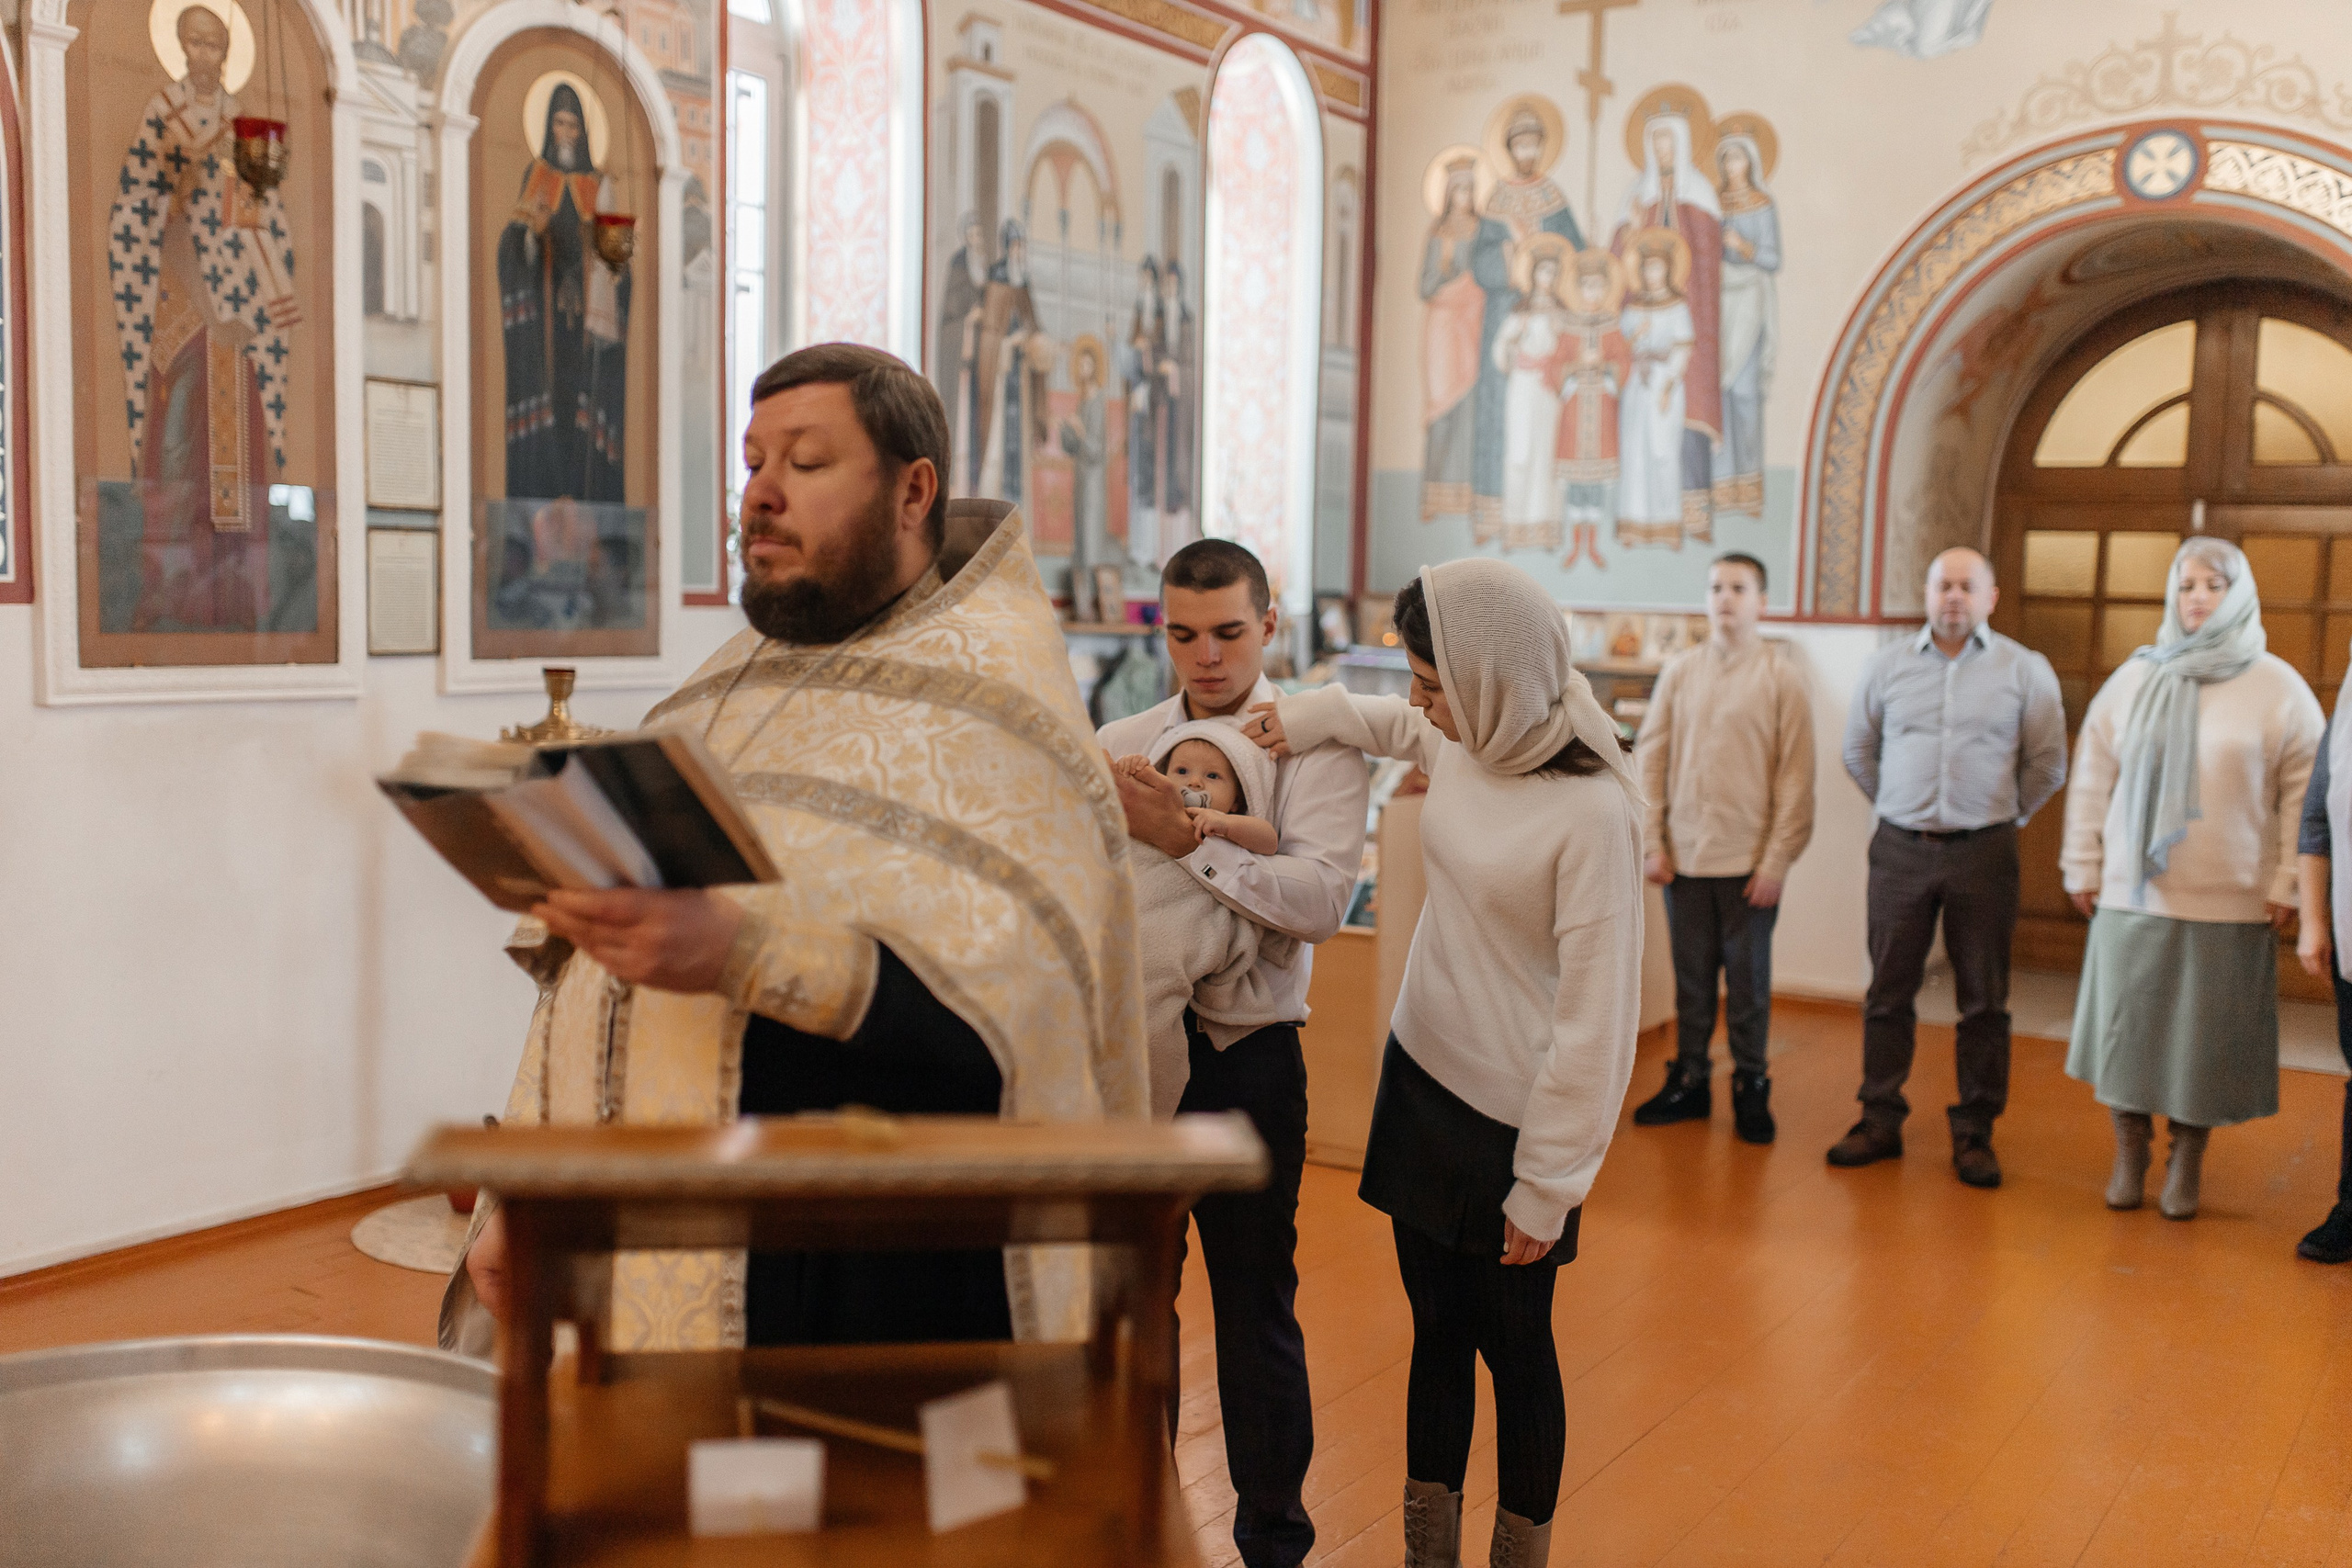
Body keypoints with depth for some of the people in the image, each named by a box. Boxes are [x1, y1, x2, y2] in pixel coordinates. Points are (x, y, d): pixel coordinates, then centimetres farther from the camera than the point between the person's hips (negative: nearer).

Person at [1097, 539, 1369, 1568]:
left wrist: (1189, 843, -28)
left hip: (1244, 1057, -4)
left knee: (1255, 1311, 7)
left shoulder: (1314, 744, -6)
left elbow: (1321, 900, -21)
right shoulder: (1117, 745, 7)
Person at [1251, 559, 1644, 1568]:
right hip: (1423, 1074, 7)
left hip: (1511, 1120, -7)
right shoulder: (1462, 744, -1)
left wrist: (1547, 1188, -16)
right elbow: (1399, 726, 27)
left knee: (1514, 1346, 10)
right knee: (1436, 1332, 18)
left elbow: (1595, 1013, -20)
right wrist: (1313, 716, 11)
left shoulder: (1591, 811, -23)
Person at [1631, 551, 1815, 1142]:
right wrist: (1651, 843, 1)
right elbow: (1650, 759, 7)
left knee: (1748, 981, 6)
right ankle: (1688, 1080, 22)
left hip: (1749, 860, -2)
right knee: (1691, 977, 11)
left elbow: (1796, 777, -4)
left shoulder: (1782, 677, -2)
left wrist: (1777, 861, -8)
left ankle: (1750, 1087, 19)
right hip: (1685, 855, 3)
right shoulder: (1679, 671, 6)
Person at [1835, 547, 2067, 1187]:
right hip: (1900, 849, 2)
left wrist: (2002, 816, 7)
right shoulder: (1888, 664, 6)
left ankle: (1974, 1133, 14)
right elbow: (1858, 750, 15)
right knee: (1888, 992, 7)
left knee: (1984, 1001, 3)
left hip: (1982, 852, -1)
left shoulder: (2025, 670, 1)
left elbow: (2048, 764, 6)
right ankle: (1880, 1120, 17)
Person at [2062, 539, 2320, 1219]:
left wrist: (2288, 884, -3)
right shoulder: (2134, 679, 6)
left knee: (2205, 1040, 5)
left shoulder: (2279, 688, 1)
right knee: (2125, 1029, 6)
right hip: (2132, 897, 2)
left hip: (2230, 907, -2)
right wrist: (2082, 868, 6)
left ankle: (2186, 1164, 21)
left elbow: (2304, 793, 1)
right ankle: (2129, 1158, 22)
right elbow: (2092, 777, 9)